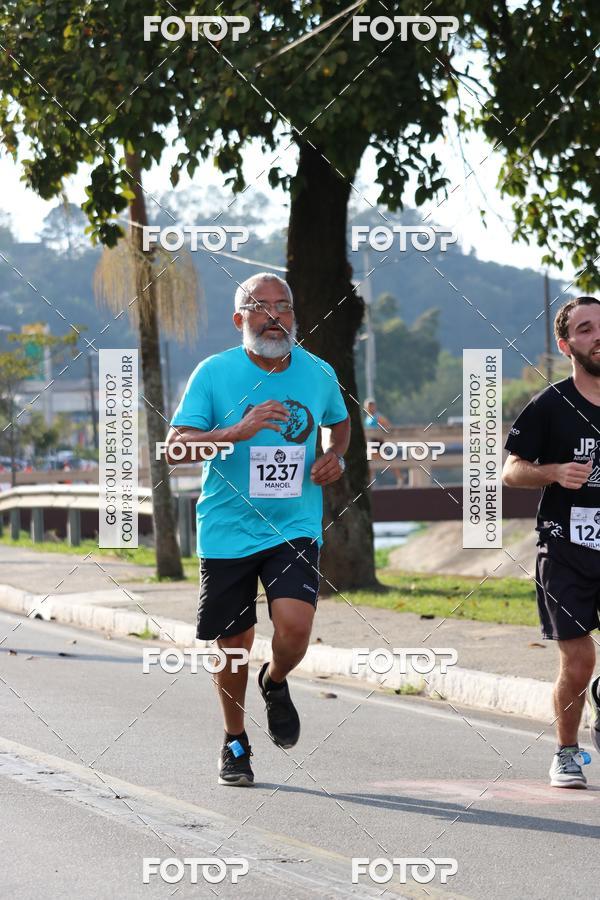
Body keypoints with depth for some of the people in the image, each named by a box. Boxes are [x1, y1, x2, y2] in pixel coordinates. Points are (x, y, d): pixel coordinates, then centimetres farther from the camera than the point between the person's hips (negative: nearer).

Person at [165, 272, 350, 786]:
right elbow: (176, 447, -10)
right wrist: (236, 432, -25)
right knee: (232, 645, 6)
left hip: (295, 528, 1)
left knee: (294, 626, -20)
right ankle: (235, 744, 31)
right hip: (227, 531, -1)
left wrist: (336, 457, 3)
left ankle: (276, 683, 17)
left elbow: (340, 423, 25)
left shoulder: (318, 373, 4)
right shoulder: (215, 373, -5)